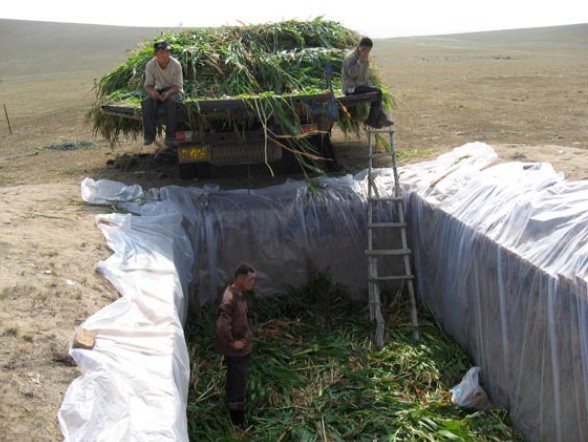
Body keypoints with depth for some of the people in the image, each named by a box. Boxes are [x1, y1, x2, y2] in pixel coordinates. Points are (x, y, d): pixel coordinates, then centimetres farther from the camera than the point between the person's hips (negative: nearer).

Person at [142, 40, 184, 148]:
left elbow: (178, 85, -14)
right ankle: (149, 135, -22)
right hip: (159, 90, 3)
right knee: (147, 102, -28)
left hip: (174, 90, -3)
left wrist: (168, 92, -35)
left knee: (171, 101, -37)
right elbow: (148, 84, -5)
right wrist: (151, 91, -30)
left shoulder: (176, 64, -14)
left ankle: (170, 137, -33)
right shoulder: (150, 65, -7)